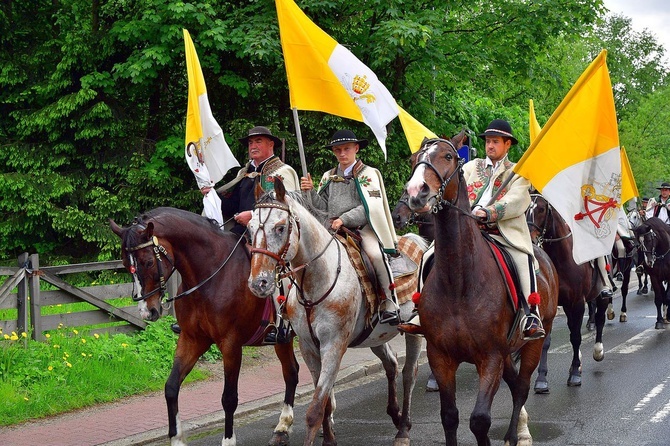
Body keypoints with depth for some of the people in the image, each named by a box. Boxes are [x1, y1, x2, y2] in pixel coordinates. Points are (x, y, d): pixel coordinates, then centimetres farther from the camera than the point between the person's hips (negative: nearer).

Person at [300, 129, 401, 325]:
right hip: (332, 230, 5)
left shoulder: (368, 174, 4)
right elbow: (321, 207, 13)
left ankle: (390, 306, -22)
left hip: (362, 228, -4)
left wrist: (344, 219, -18)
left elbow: (369, 207, -8)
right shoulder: (328, 177, 18)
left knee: (376, 255, -32)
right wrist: (310, 192, -5)